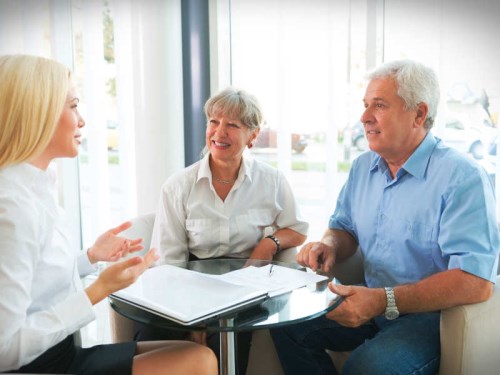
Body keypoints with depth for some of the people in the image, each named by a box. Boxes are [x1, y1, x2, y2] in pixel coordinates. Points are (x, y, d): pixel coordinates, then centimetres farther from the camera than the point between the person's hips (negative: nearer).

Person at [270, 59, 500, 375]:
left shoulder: (462, 177, -18)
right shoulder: (363, 166, 7)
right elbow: (345, 228, 18)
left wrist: (385, 300, -31)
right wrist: (329, 245, -7)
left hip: (431, 314, -7)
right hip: (371, 304, 7)